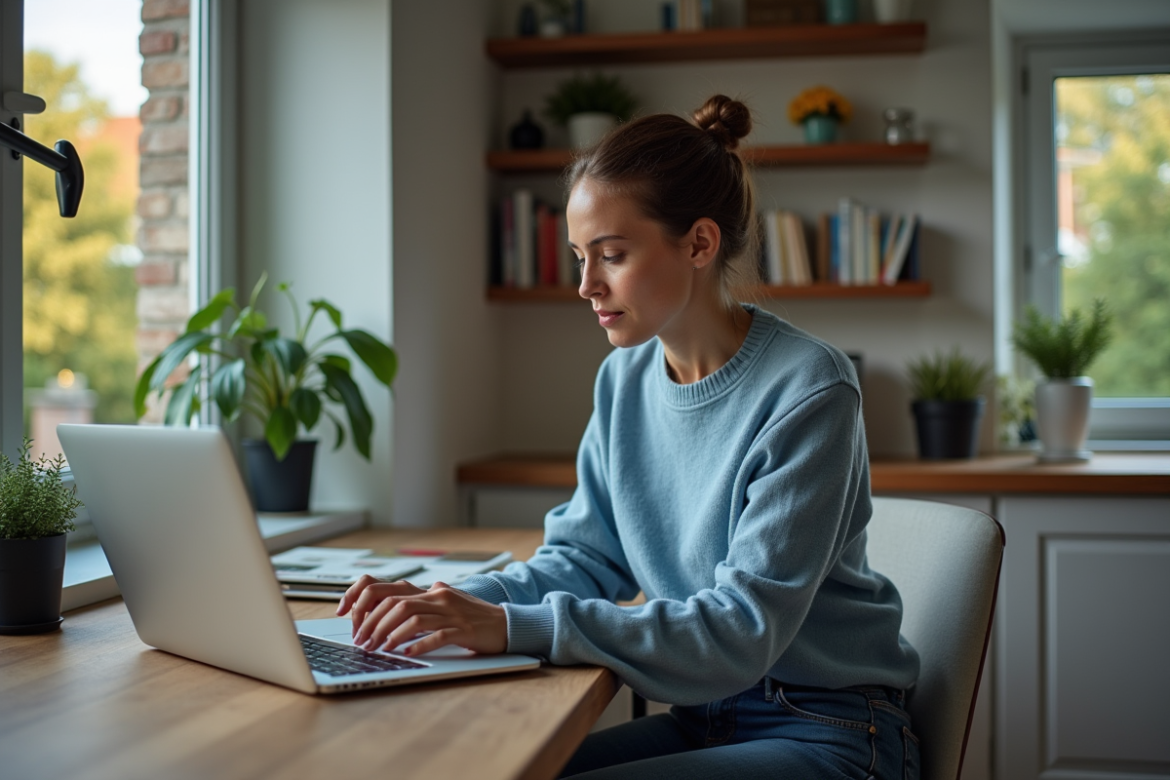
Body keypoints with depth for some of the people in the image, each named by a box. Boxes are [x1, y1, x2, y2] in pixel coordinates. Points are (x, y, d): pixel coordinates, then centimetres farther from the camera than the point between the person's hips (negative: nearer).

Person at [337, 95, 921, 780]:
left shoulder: (806, 390, -19)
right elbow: (584, 556, 7)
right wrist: (454, 604, -12)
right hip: (703, 718, 6)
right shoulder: (626, 377, 3)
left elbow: (743, 630, -24)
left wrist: (515, 627, -30)